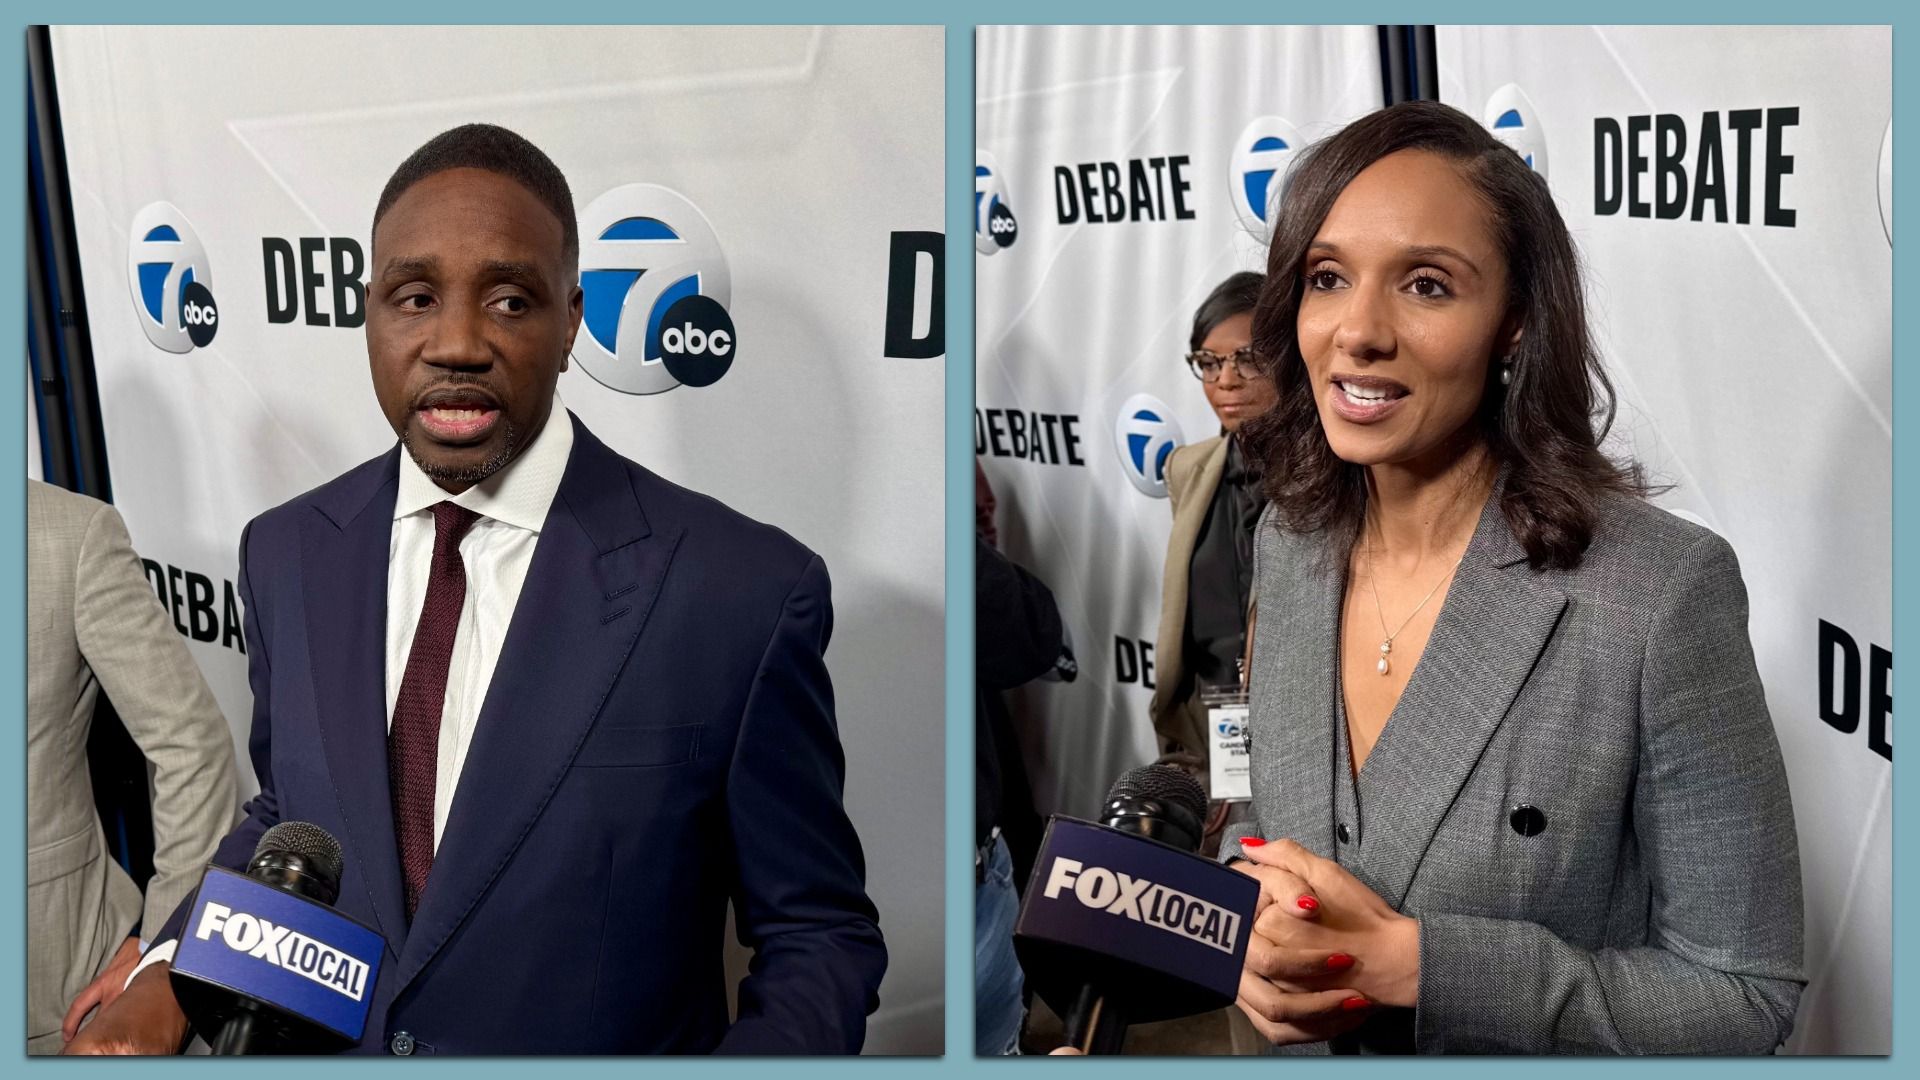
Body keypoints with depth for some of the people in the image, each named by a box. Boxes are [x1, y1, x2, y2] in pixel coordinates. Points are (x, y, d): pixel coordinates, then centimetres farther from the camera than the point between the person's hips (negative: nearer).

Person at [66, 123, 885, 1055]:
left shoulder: (742, 591, -20)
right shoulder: (288, 555, -5)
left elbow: (818, 938, -12)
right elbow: (287, 815, 10)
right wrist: (173, 973, -6)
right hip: (324, 1037, 4)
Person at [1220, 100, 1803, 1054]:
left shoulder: (1667, 589, -24)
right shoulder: (1287, 546, -8)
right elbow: (1269, 825, 5)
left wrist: (1407, 964, -28)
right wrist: (1247, 936, -17)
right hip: (1304, 1044, 4)